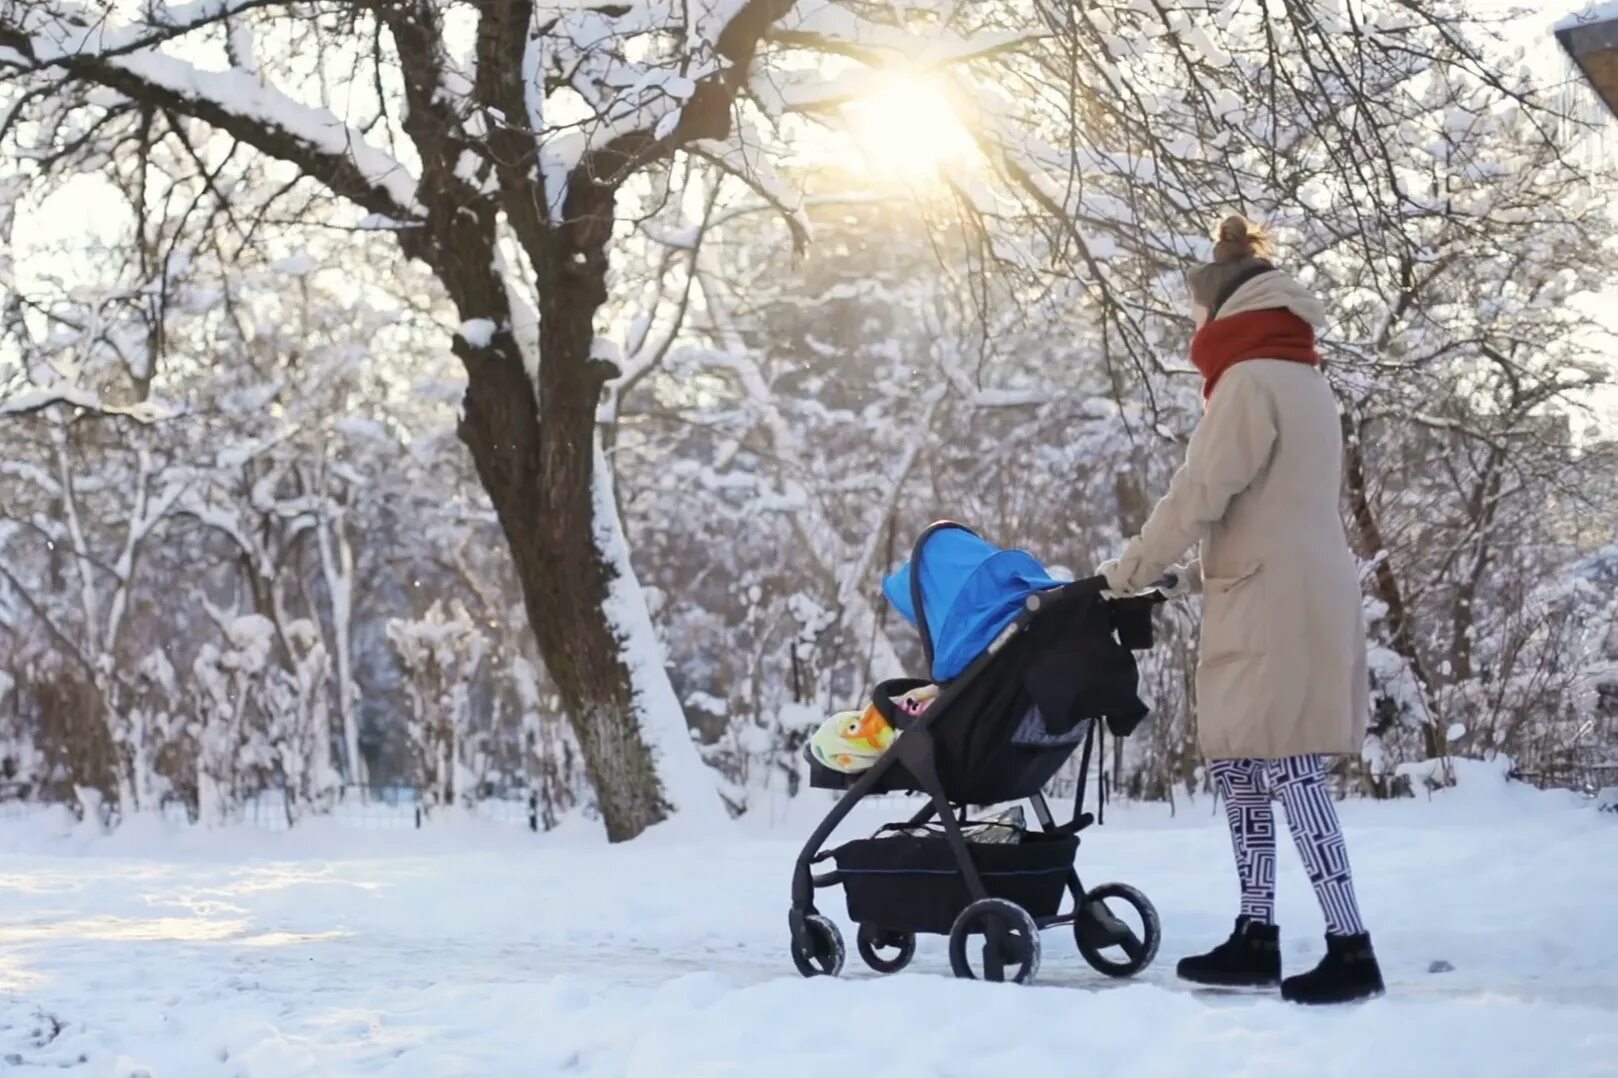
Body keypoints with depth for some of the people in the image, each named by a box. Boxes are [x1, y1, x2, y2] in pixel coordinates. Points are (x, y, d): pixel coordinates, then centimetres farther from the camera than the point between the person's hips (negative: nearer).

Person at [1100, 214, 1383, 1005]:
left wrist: (1133, 571, -1)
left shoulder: (1249, 380, -9)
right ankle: (1256, 937, 11)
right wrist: (1199, 575, 16)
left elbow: (1201, 493, -13)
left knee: (1289, 773, -9)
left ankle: (1350, 948, -9)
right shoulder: (1303, 381, 19)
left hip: (1274, 605, -9)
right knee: (1239, 768, 10)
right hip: (1297, 596, 9)